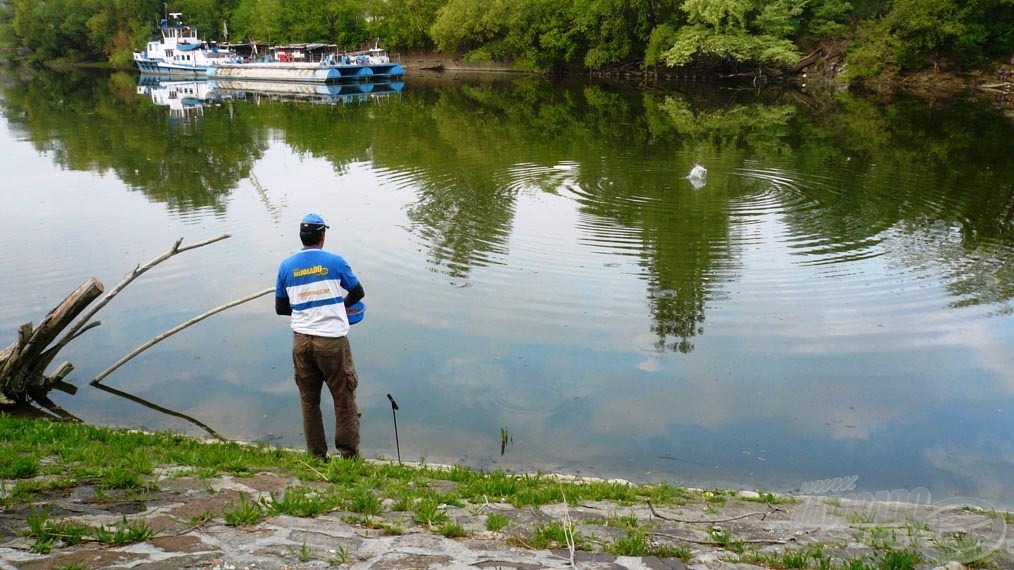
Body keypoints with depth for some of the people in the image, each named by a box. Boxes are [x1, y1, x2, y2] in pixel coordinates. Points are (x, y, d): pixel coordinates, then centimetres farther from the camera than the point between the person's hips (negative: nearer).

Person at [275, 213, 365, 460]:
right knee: (344, 399, 8)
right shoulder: (335, 262, -5)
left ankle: (316, 456, 24)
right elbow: (358, 293, 8)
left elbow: (281, 308, 8)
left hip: (301, 341, 3)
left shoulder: (286, 266, 2)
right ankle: (349, 455, 14)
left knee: (309, 401, 15)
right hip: (332, 340, -3)